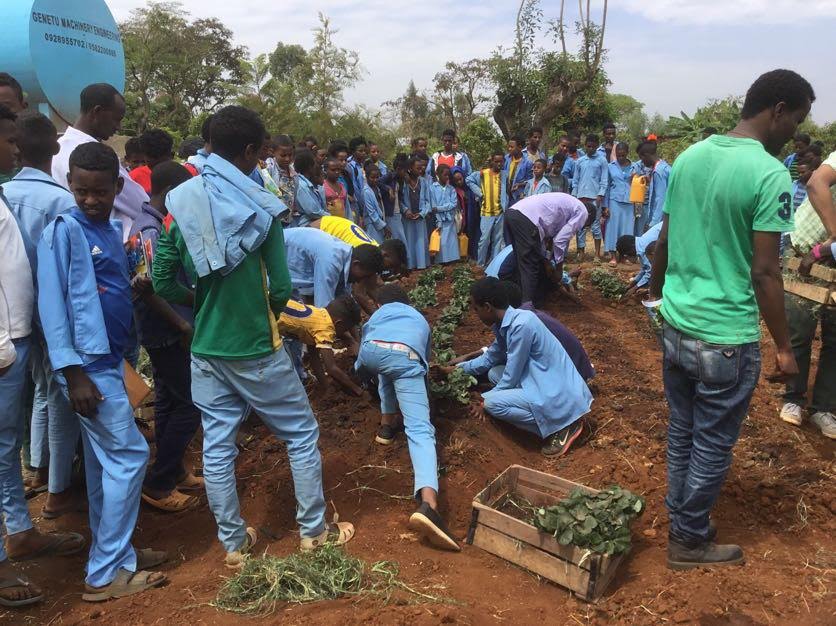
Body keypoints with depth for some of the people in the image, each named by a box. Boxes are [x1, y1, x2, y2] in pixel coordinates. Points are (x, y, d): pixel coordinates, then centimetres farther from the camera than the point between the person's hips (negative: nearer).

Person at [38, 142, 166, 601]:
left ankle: (113, 554, 27)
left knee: (105, 462, 14)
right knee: (129, 457, -4)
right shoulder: (62, 232, -11)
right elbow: (51, 304, -15)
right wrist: (73, 372, -18)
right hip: (87, 364, -7)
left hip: (110, 360, 7)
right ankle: (106, 573, 8)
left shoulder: (113, 230, 11)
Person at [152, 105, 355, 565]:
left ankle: (234, 543, 26)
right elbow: (280, 289, -13)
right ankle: (313, 531, 23)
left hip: (206, 349, 5)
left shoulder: (179, 205, -1)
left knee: (217, 445, 13)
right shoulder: (259, 207, -13)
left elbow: (163, 283, 0)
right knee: (302, 434, 12)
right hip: (255, 349, -4)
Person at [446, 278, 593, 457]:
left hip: (559, 395, -9)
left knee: (492, 403, -15)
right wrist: (457, 368, 25)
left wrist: (486, 401, -1)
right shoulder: (504, 323, 5)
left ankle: (562, 427, -7)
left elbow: (511, 377, -15)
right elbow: (490, 358, 23)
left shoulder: (520, 325, -22)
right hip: (547, 384, 9)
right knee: (494, 373, 14)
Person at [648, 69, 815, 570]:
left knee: (682, 432, 20)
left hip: (676, 325, 7)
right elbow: (764, 272, -16)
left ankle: (681, 521, 36)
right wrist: (784, 347, -7)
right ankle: (689, 542, 26)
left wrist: (658, 293, 23)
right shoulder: (770, 174, -16)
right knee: (712, 446, 10)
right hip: (725, 337, -7)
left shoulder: (691, 156, 4)